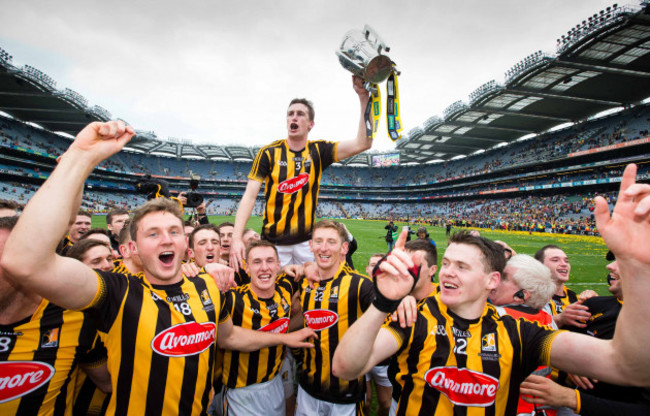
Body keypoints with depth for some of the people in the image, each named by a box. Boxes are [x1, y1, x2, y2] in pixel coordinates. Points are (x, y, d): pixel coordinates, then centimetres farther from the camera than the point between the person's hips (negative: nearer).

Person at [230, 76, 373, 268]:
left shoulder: (318, 151, 1)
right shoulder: (269, 152, -3)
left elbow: (362, 144, -10)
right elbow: (249, 196, -7)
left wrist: (364, 99, -18)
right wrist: (236, 238, -17)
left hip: (306, 241, 2)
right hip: (274, 240, -1)